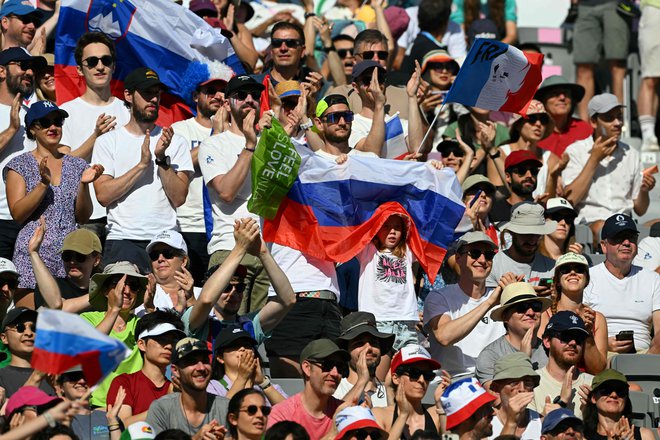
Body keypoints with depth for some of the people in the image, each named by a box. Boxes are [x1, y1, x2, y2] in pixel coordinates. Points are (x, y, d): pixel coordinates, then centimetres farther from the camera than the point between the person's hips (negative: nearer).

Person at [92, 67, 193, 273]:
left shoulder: (175, 142, 10)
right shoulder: (108, 141, 7)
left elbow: (178, 198, 0)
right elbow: (103, 195, -6)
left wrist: (162, 158, -10)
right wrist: (142, 164, -10)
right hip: (122, 240, -1)